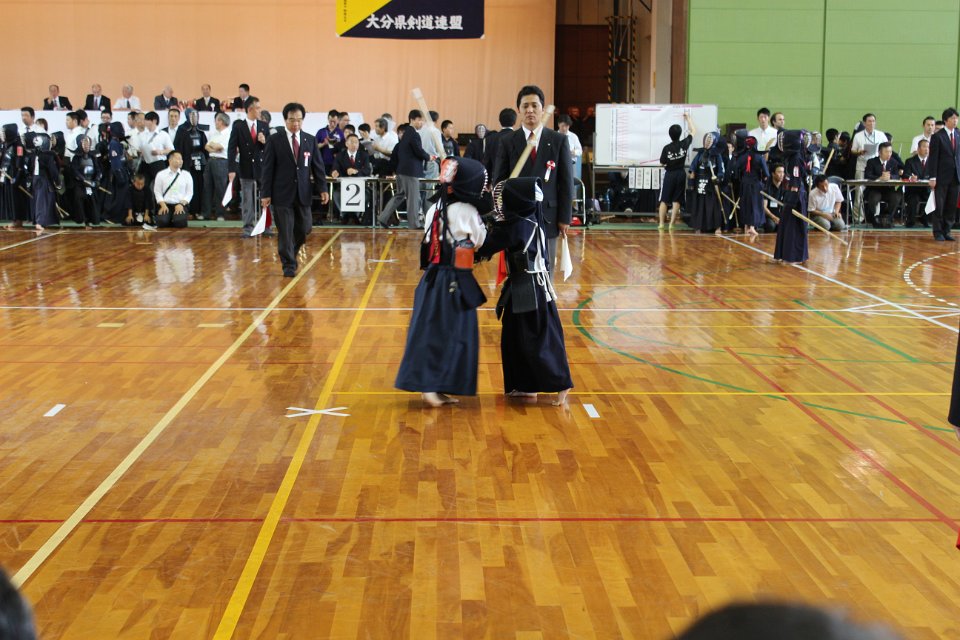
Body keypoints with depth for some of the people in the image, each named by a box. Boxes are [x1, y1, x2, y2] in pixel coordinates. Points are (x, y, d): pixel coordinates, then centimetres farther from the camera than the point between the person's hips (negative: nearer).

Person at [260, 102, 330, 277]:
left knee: (304, 229, 7)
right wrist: (265, 194, -8)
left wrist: (322, 189, -4)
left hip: (303, 194, 3)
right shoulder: (274, 140, -2)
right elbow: (267, 169, -3)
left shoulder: (310, 140, 7)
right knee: (285, 231, -1)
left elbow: (318, 166, 7)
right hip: (282, 194, -3)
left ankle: (291, 254, 33)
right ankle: (289, 265, 10)